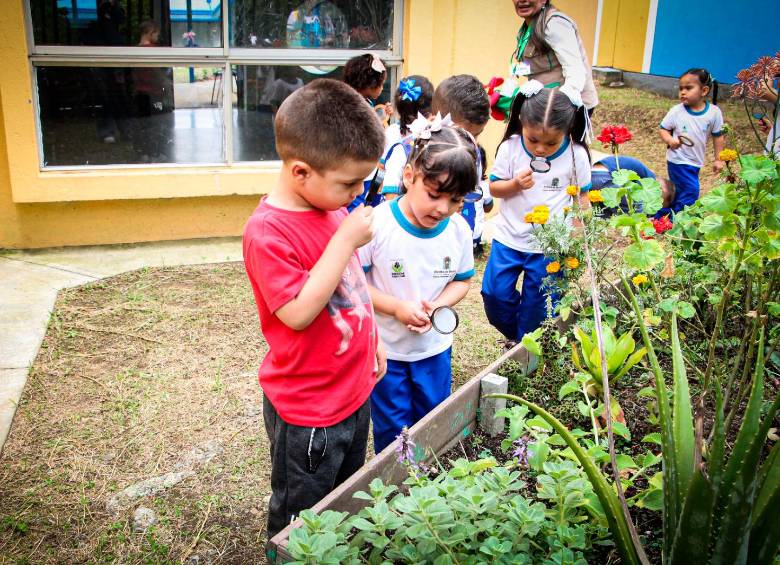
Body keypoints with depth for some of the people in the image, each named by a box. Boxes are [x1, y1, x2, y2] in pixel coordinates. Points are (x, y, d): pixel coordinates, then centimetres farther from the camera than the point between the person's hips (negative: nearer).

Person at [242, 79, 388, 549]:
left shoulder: (335, 208, -1)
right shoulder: (268, 232, -26)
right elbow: (298, 312, -32)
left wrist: (372, 338, 16)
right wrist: (346, 240, -30)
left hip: (356, 390, 8)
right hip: (308, 412, -8)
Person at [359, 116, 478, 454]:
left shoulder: (458, 230, -9)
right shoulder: (378, 224, -23)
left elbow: (462, 280, 4)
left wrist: (439, 305, -16)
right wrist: (397, 307, -26)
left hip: (435, 348, 4)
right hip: (385, 350, -4)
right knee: (392, 432, 14)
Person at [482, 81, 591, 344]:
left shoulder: (576, 155, -11)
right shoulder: (510, 147, -10)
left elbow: (582, 196, 1)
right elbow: (494, 188, -2)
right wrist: (515, 184, -22)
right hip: (509, 237, 2)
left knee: (536, 303, 9)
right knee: (495, 293, 2)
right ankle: (512, 334, 31)